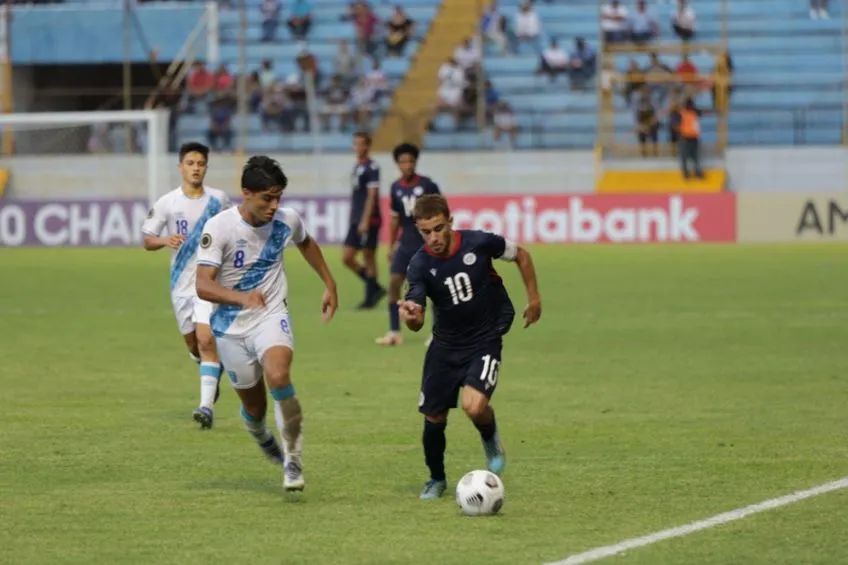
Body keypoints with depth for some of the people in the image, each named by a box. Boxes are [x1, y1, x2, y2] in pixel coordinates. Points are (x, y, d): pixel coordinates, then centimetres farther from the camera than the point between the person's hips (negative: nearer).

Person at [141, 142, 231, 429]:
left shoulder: (219, 200, 0)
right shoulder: (167, 203, -3)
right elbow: (147, 240, 0)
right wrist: (164, 240, -19)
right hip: (181, 282, 2)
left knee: (206, 339, -17)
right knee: (192, 344, 13)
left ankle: (207, 406, -20)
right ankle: (213, 373, 48)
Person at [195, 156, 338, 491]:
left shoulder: (287, 221, -8)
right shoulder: (219, 228, -19)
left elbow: (306, 244, 19)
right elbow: (203, 286, -27)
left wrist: (329, 285, 21)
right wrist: (241, 298, -44)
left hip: (271, 316, 1)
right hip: (231, 326, -1)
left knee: (278, 377, -30)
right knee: (254, 406, 11)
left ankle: (293, 460, -15)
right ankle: (263, 440, 49)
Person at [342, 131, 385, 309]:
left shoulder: (371, 167, -9)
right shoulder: (357, 167, 16)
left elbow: (371, 195, -15)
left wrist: (365, 221, -20)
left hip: (368, 221, -9)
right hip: (356, 221, 9)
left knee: (369, 257, -4)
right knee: (346, 258, 4)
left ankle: (370, 297, 2)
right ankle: (375, 288, 12)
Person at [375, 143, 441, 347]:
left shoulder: (427, 185, -8)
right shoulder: (396, 188, 5)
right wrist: (391, 246, 14)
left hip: (428, 244, -4)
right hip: (406, 244, 4)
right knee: (394, 282, -5)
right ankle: (394, 332, 0)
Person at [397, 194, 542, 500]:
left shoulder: (478, 243, -18)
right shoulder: (420, 265, -15)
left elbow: (521, 255, 3)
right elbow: (417, 322, -23)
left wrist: (533, 297, 4)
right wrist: (410, 316, -47)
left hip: (485, 340, -2)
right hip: (445, 344, 2)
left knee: (474, 406, -24)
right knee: (434, 417, 5)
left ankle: (490, 438, 13)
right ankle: (436, 480, 32)